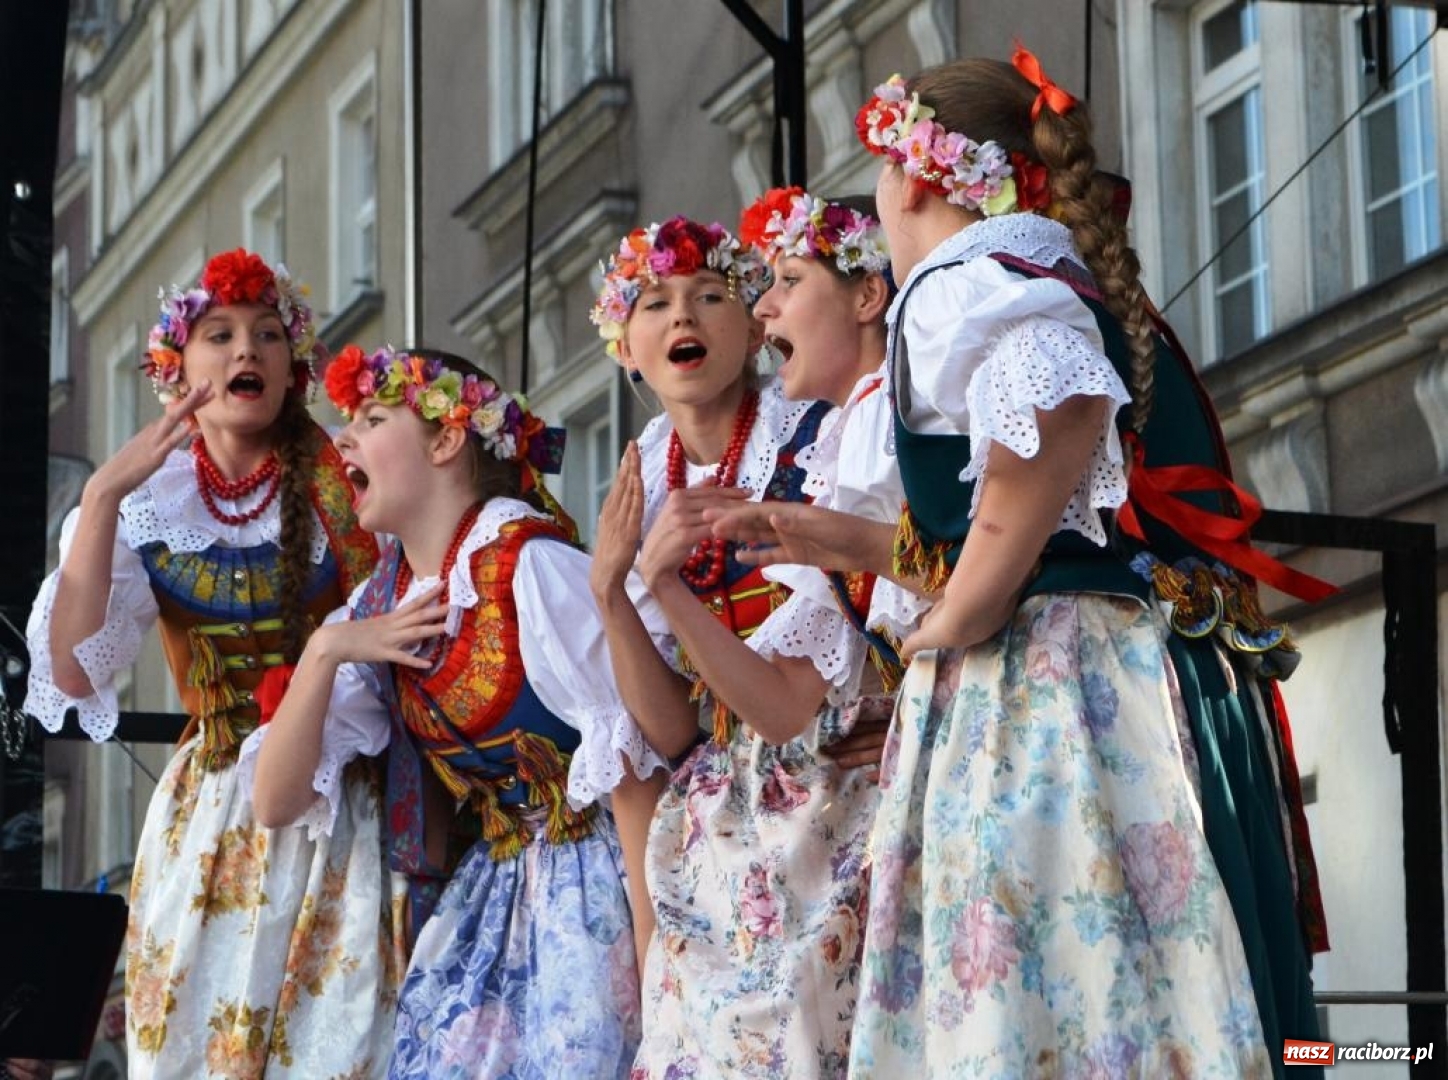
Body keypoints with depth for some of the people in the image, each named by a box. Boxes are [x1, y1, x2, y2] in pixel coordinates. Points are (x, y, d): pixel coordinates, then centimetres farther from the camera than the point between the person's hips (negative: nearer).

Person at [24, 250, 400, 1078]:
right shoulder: (145, 507, 3)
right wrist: (104, 493, -15)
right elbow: (74, 673, -11)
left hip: (341, 817, -2)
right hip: (209, 821, 2)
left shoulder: (343, 483, -3)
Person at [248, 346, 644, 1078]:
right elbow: (276, 804, 2)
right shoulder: (379, 605, 4)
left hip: (591, 890, -6)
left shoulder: (533, 569, -17)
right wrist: (324, 652, -11)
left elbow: (639, 761, -17)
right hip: (487, 892, 6)